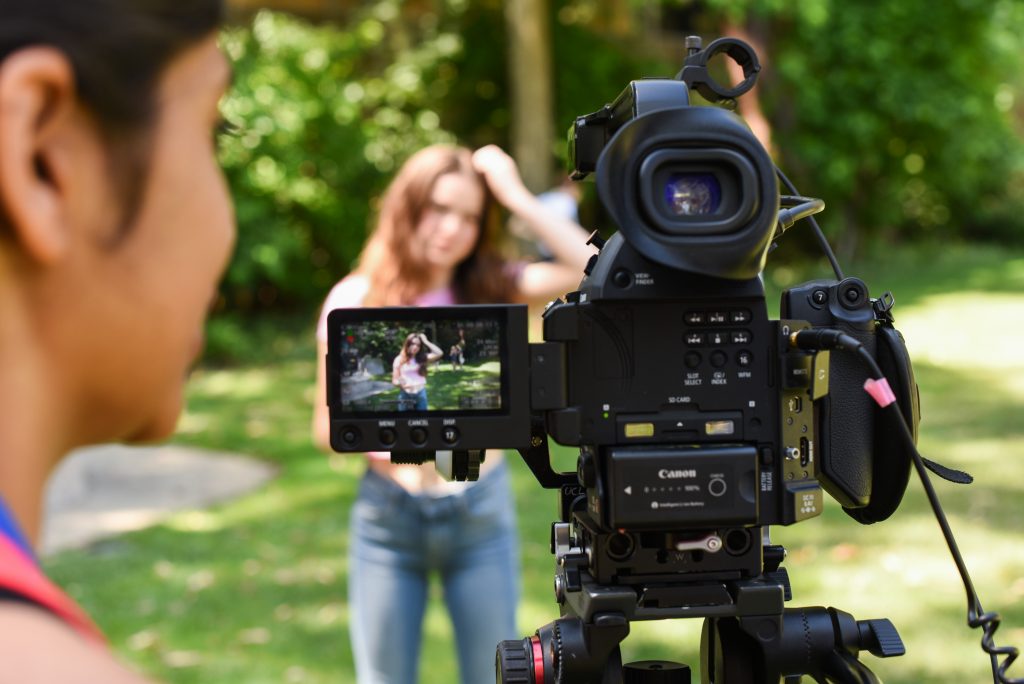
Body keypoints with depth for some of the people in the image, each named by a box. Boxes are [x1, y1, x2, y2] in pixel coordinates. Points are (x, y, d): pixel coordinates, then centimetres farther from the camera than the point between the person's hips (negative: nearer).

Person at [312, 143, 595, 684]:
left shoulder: (490, 286, -1)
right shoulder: (356, 299, -4)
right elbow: (327, 427, 0)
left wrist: (514, 194, -13)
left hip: (480, 511, 1)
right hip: (389, 513, -1)